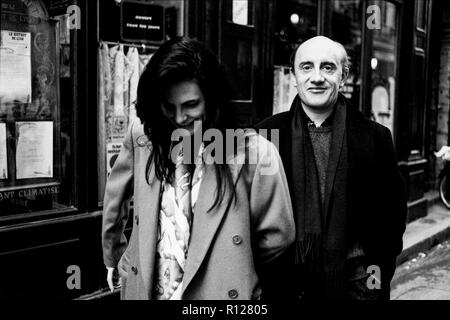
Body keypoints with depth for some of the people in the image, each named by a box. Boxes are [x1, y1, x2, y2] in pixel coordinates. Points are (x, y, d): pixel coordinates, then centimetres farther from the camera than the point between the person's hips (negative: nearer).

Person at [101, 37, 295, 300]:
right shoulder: (142, 137, -8)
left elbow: (276, 236, -8)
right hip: (143, 289, 3)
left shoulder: (255, 152, -18)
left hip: (218, 292, -3)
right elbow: (116, 197, 9)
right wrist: (115, 257, 18)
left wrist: (232, 267, 3)